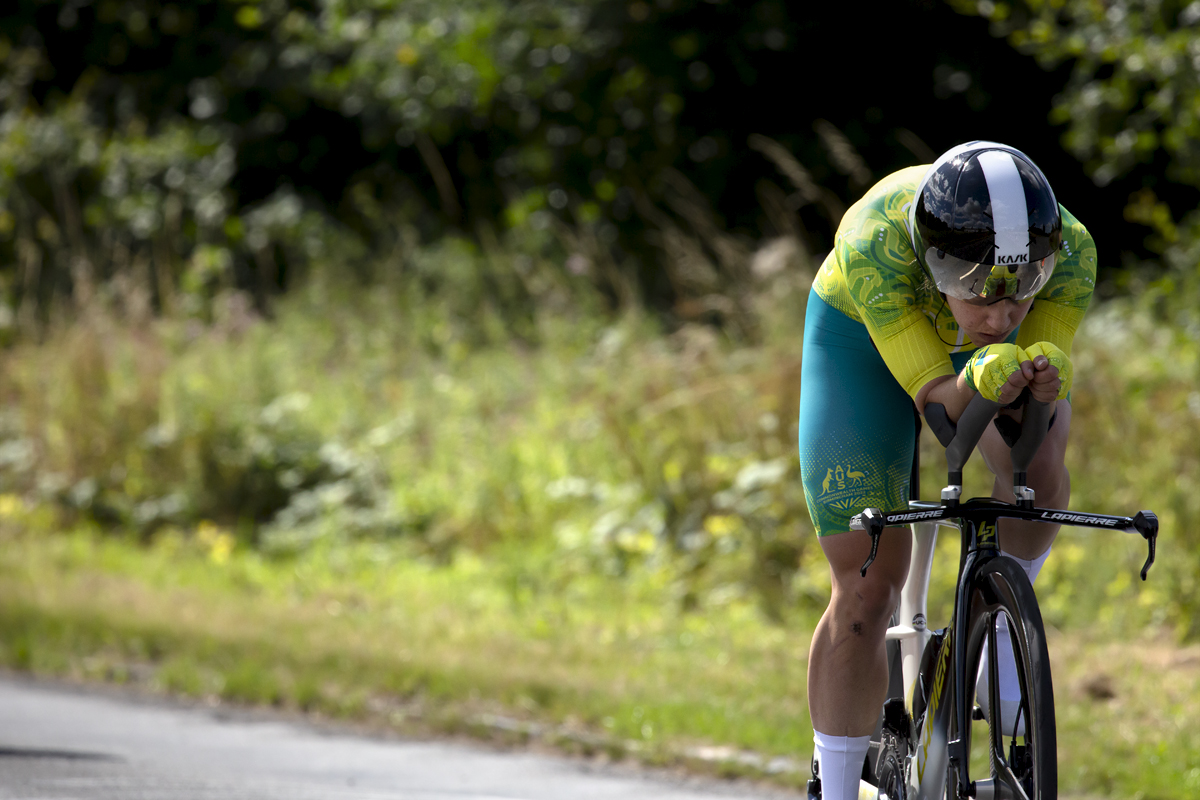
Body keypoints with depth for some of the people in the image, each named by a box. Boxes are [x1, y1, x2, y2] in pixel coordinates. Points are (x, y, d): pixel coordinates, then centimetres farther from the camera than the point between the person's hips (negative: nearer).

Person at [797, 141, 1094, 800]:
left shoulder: (1070, 250, -35)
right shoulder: (874, 244, -41)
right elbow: (934, 397, -37)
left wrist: (1045, 380, -51)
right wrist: (979, 384, -59)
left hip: (1000, 350, 2)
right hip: (864, 338, -2)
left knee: (1037, 468, -29)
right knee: (866, 594, -8)